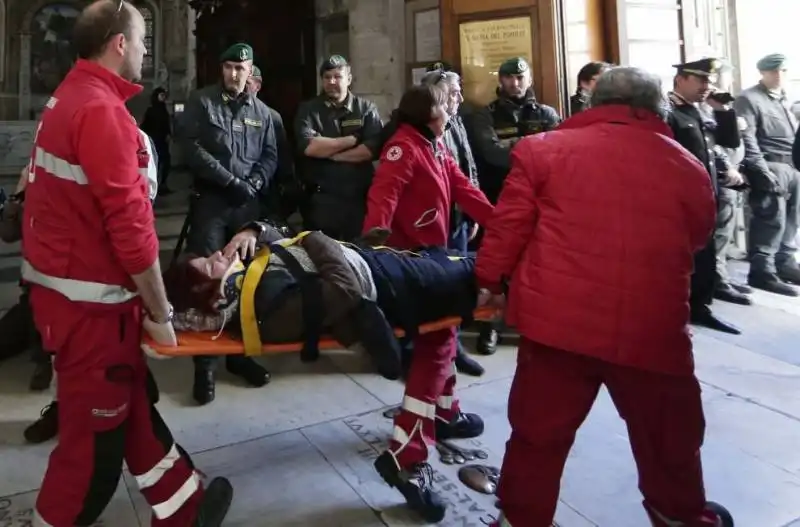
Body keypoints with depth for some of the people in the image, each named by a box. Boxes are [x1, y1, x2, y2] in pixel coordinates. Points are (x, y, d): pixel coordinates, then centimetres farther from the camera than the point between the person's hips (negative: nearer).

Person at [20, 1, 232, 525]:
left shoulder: (66, 99, 12)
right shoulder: (102, 110, -18)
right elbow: (130, 224, -23)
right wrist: (160, 311, -13)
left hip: (61, 283, 10)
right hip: (89, 301, -10)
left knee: (131, 403, 18)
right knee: (94, 436, 6)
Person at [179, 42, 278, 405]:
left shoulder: (261, 111, 15)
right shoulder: (201, 102, 4)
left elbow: (270, 156, 11)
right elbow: (192, 148, -7)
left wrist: (251, 185, -8)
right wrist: (230, 180, -14)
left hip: (248, 205, 4)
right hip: (210, 202, -3)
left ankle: (239, 352, 20)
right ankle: (205, 362, 4)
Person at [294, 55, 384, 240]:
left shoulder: (366, 109, 7)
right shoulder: (309, 110, 5)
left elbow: (373, 148, -7)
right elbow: (308, 147, -12)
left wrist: (332, 155, -11)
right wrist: (351, 140, -8)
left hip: (359, 197, 1)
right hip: (321, 199, -1)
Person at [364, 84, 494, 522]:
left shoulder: (437, 148, 17)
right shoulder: (404, 147, -13)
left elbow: (462, 189, 11)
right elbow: (384, 192, -29)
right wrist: (376, 233, -47)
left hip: (431, 254, 10)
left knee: (441, 336, 21)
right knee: (435, 344, -15)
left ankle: (445, 413, 40)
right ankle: (406, 459, -14)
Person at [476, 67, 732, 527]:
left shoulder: (544, 148, 3)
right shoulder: (689, 167, 11)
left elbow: (510, 224, 1)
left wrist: (492, 277, 13)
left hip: (558, 319, -1)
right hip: (653, 327, 2)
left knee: (539, 433, 14)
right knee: (670, 437, 23)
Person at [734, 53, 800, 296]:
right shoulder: (748, 99, -4)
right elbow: (746, 139, -14)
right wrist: (763, 172, -19)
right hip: (771, 168, -8)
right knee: (772, 220, -10)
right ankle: (762, 271, -3)